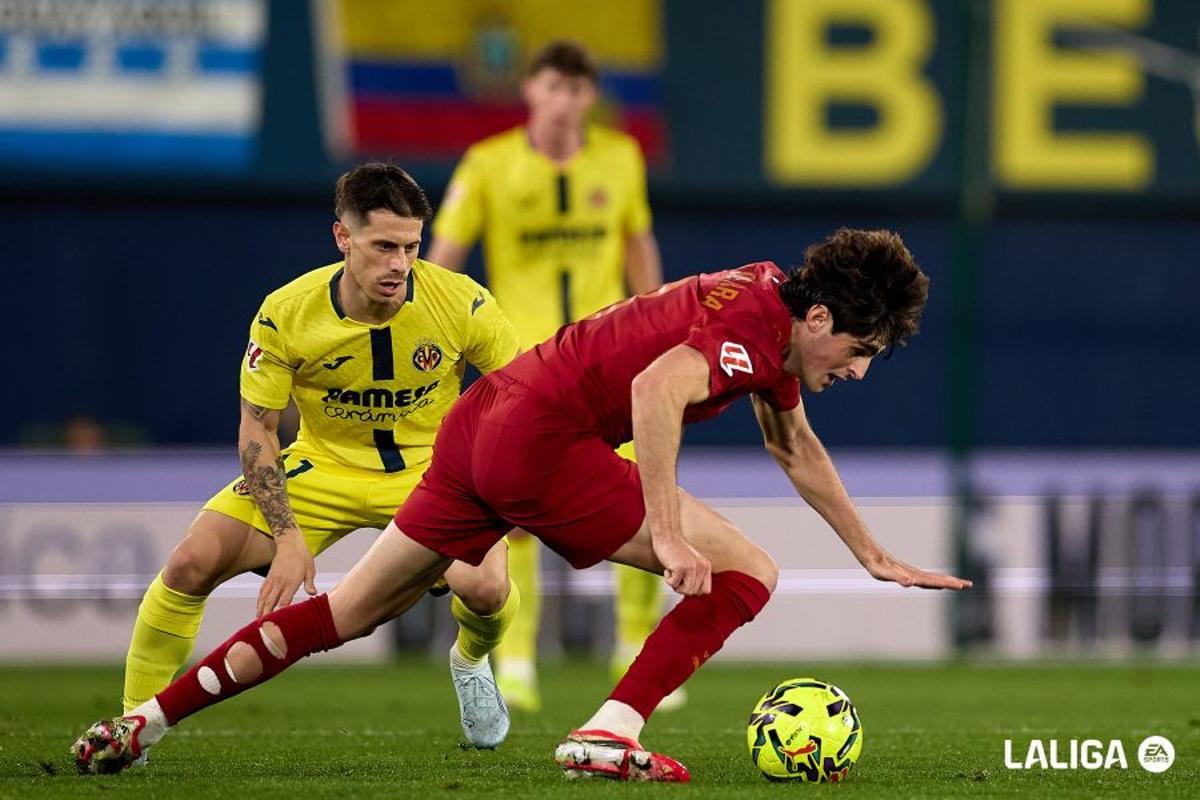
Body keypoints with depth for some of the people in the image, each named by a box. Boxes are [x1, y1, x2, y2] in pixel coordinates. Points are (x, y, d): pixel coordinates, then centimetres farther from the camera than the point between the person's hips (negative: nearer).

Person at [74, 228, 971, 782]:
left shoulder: (775, 317, 17)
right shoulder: (751, 322, -13)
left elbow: (797, 449, 32)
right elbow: (655, 388, -32)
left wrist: (875, 557, 37)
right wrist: (669, 536, -34)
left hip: (485, 416, 9)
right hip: (542, 436, -9)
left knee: (350, 611, 14)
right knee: (746, 572, -6)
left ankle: (145, 722, 13)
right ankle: (610, 735, -11)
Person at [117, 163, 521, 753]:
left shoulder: (462, 305, -20)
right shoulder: (284, 314, -19)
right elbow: (256, 432, -9)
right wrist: (287, 537, -20)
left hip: (428, 469, 0)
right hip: (321, 468, 1)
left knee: (484, 587, -28)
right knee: (191, 562, -20)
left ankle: (470, 660, 12)